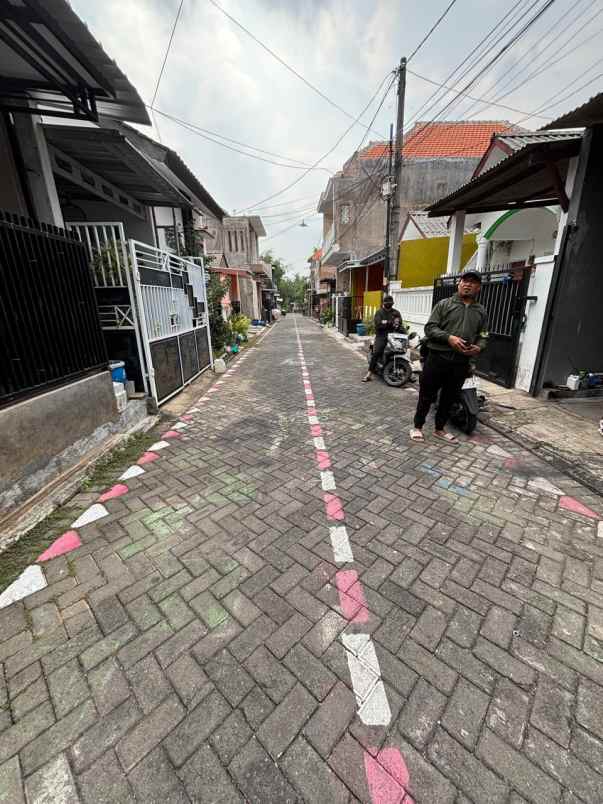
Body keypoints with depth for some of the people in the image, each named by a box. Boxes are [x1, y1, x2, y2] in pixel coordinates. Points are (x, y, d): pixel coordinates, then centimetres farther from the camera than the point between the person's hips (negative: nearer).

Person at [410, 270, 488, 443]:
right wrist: (449, 337, -20)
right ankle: (417, 427, 17)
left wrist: (478, 347, -9)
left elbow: (483, 336, 14)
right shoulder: (444, 304, 3)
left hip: (461, 362, 4)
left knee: (449, 398, 13)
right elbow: (430, 328, -5)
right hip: (437, 358, -4)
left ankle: (440, 429, 28)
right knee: (427, 395, 3)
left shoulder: (481, 311, 15)